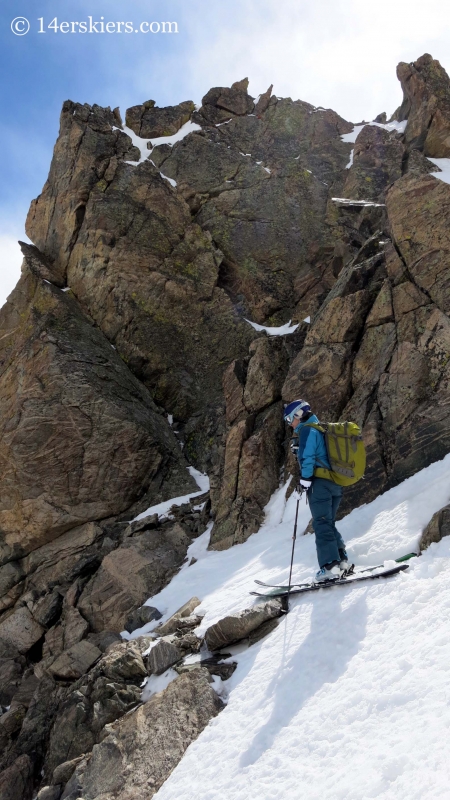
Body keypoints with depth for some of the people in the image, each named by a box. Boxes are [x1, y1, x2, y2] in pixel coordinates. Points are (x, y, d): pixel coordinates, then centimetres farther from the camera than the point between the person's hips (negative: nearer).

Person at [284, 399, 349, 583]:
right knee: (329, 523, 15)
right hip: (335, 483, 9)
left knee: (322, 524, -9)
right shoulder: (322, 429, 24)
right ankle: (341, 560, 12)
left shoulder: (307, 429, -5)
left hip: (320, 482, -9)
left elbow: (307, 456, -17)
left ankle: (330, 566, -14)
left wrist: (305, 478, -14)